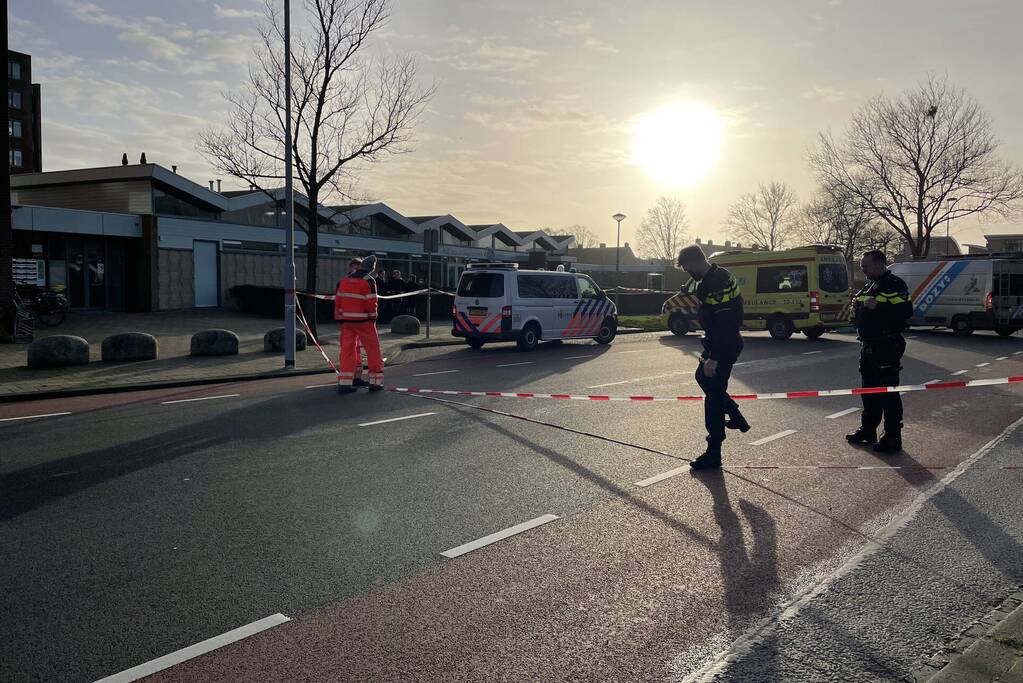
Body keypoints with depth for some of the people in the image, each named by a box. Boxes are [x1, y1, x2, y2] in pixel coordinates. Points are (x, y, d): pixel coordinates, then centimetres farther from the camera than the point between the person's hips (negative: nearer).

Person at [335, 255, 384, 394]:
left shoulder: (344, 279, 9)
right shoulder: (369, 281, -9)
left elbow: (338, 300, 10)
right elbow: (371, 302, -12)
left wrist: (341, 317, 16)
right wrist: (373, 317, 3)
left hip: (347, 320, 5)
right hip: (363, 321, -5)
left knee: (347, 350, 7)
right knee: (373, 349, 5)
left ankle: (344, 384, 4)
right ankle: (375, 382, 8)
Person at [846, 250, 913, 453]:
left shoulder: (894, 284, -10)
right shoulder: (869, 286, 19)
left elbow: (905, 311, -22)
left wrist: (877, 307, -24)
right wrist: (857, 306, 7)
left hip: (887, 347, -9)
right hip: (868, 346, 10)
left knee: (887, 392, -7)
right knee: (869, 390, 16)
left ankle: (893, 437, -1)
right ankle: (867, 431, 27)